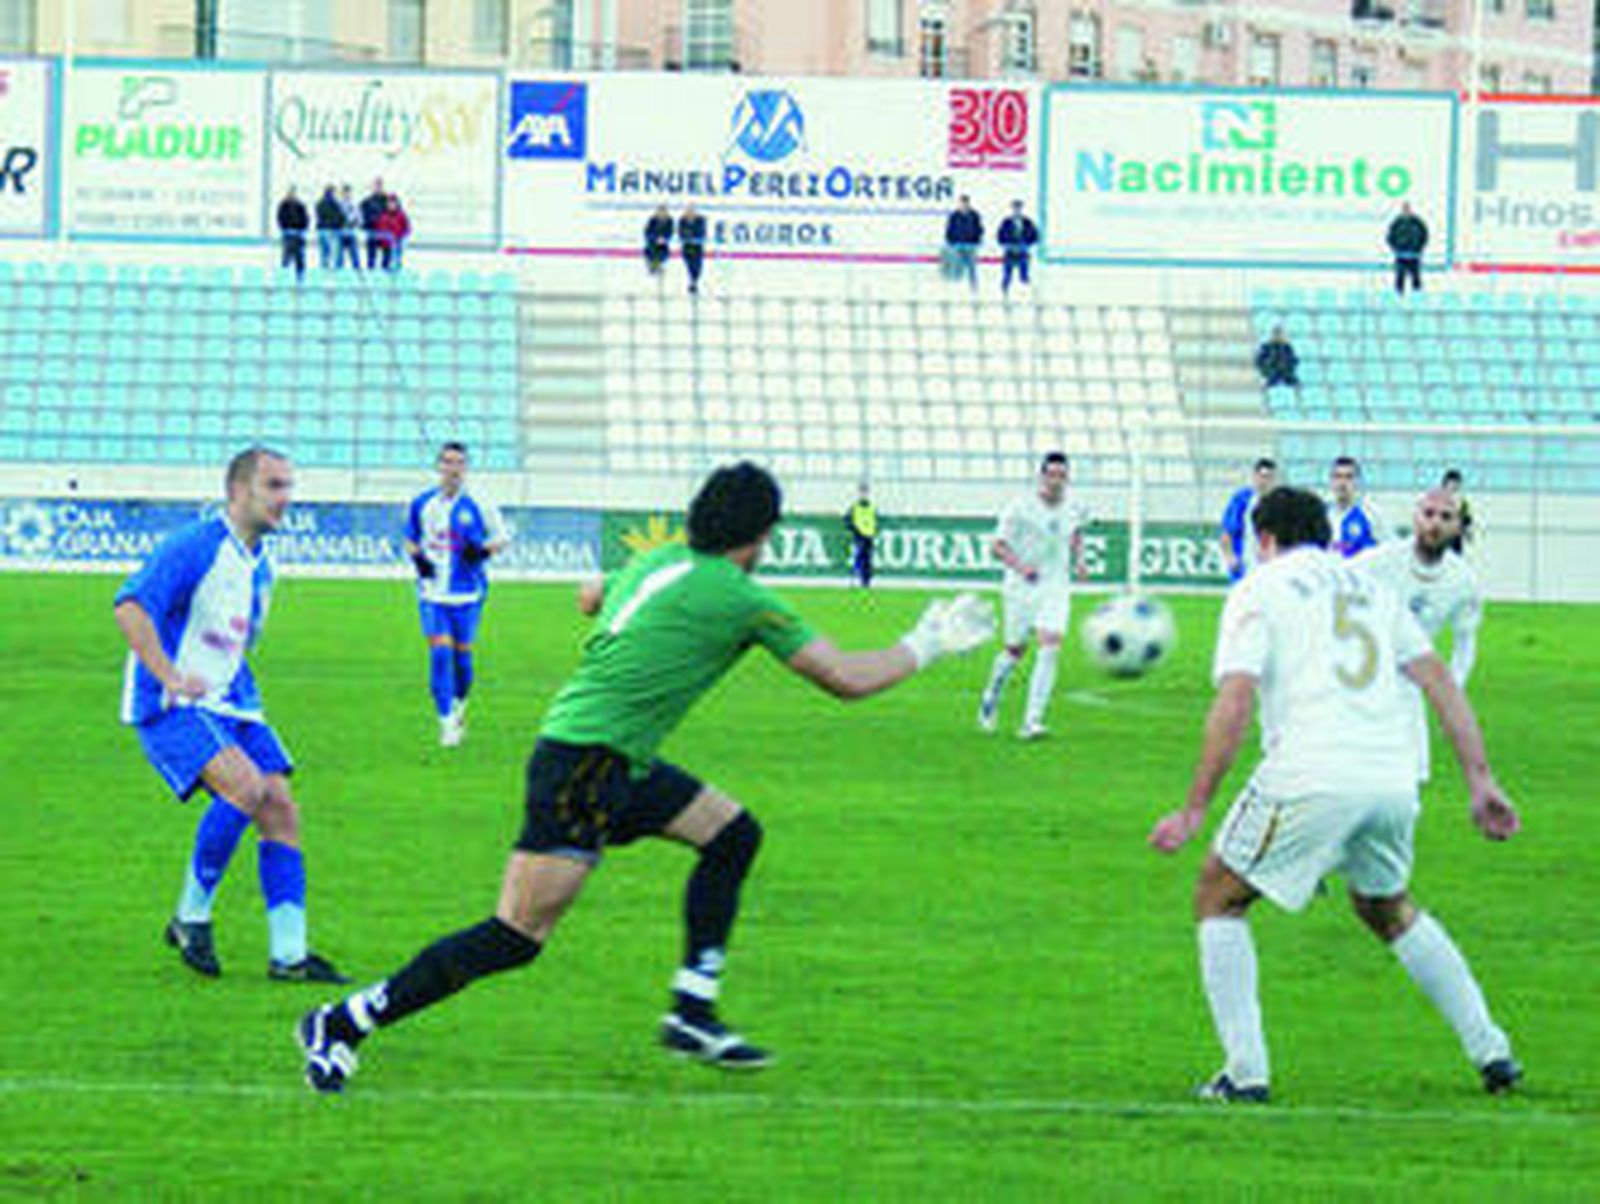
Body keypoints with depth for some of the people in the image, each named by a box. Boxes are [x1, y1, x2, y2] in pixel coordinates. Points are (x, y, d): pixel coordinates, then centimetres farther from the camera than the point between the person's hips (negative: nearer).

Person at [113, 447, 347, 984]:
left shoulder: (260, 566, 15)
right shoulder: (193, 547, -14)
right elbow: (131, 605, -25)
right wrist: (169, 676, -34)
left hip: (226, 703, 9)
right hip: (169, 706, -9)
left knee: (281, 810, -2)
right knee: (246, 785, -27)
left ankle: (289, 954, 2)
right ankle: (191, 917, -10)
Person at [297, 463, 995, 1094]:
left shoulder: (657, 563, 11)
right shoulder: (740, 598, -12)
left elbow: (591, 599, 34)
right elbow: (845, 680, -7)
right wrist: (925, 648, 7)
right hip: (580, 768, -10)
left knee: (731, 834, 14)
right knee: (517, 938, -10)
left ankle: (692, 1014, 14)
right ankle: (343, 1026, -8)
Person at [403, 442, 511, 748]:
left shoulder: (478, 506, -4)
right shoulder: (421, 504, 3)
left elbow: (503, 537, 4)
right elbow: (410, 539, 16)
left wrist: (484, 550, -16)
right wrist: (416, 557, -5)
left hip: (467, 593, -1)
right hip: (433, 591, 1)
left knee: (462, 654, 8)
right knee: (439, 652, -11)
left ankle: (459, 707, 36)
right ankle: (447, 723, -7)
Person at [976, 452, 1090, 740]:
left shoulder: (1074, 509, 0)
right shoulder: (1021, 508, -13)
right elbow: (999, 546, -11)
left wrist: (1078, 560, 5)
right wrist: (1020, 566, -28)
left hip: (1056, 587, 2)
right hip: (1021, 587, -2)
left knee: (1050, 649, -15)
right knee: (1015, 650, 7)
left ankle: (1032, 721, -15)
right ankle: (990, 698, 38)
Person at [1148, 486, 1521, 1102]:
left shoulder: (1259, 590, 7)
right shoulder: (1371, 589, 23)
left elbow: (1233, 704, -6)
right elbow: (1439, 681, 14)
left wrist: (1194, 810, -5)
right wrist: (1480, 779, 12)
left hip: (1310, 779, -5)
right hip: (1393, 780, 5)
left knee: (1218, 897, 13)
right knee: (1389, 908, 30)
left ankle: (1245, 1073, 2)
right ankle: (1491, 1050, 25)